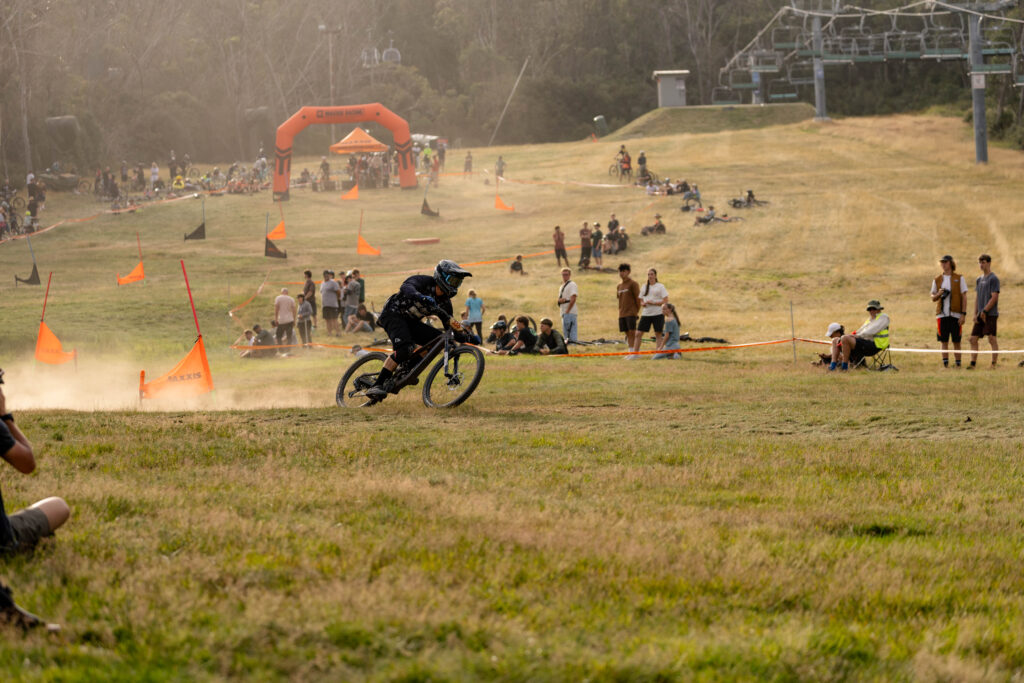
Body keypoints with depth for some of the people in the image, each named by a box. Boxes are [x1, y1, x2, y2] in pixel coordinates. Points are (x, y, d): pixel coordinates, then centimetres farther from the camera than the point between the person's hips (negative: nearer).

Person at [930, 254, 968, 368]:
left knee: (956, 342, 1)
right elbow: (933, 298, 15)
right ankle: (945, 365, 4)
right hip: (942, 315, 2)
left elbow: (964, 297, 1)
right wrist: (938, 294, -9)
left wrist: (963, 314, -8)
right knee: (944, 342, 1)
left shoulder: (959, 279, 3)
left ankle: (958, 365, 7)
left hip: (955, 315, -2)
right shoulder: (937, 279, 11)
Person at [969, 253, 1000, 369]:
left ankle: (994, 364, -7)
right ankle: (973, 363, 6)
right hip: (981, 315, 8)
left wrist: (985, 311, -14)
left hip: (991, 314, -8)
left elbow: (994, 297, -11)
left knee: (992, 339, -9)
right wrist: (976, 314, 8)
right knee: (973, 339, 3)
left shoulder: (993, 279, -6)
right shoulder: (979, 280, 17)